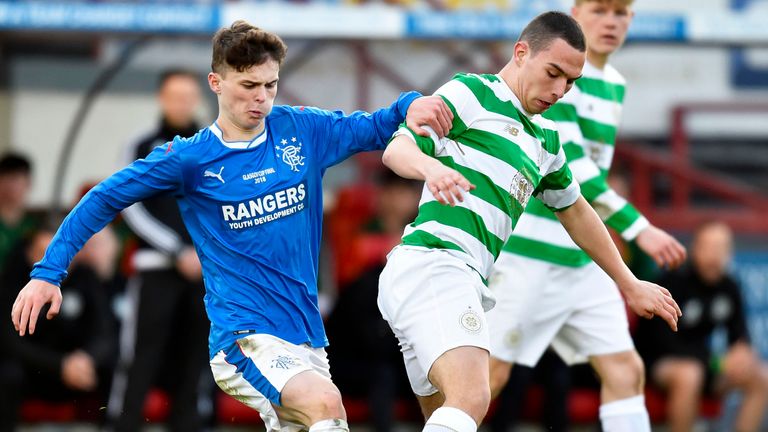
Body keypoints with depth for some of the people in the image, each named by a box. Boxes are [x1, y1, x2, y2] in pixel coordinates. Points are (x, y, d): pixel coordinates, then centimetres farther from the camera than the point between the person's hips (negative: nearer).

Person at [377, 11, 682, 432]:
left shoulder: (544, 140, 27)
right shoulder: (471, 93, 2)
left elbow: (575, 212, 38)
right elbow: (397, 148, -7)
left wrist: (629, 284, 41)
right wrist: (431, 166, -30)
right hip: (433, 264, -10)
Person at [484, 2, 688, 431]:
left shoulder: (615, 85, 12)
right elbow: (567, 166, -21)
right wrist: (639, 229, -22)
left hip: (582, 259, 8)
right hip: (526, 251, -8)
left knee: (626, 371, 1)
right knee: (492, 372, -6)